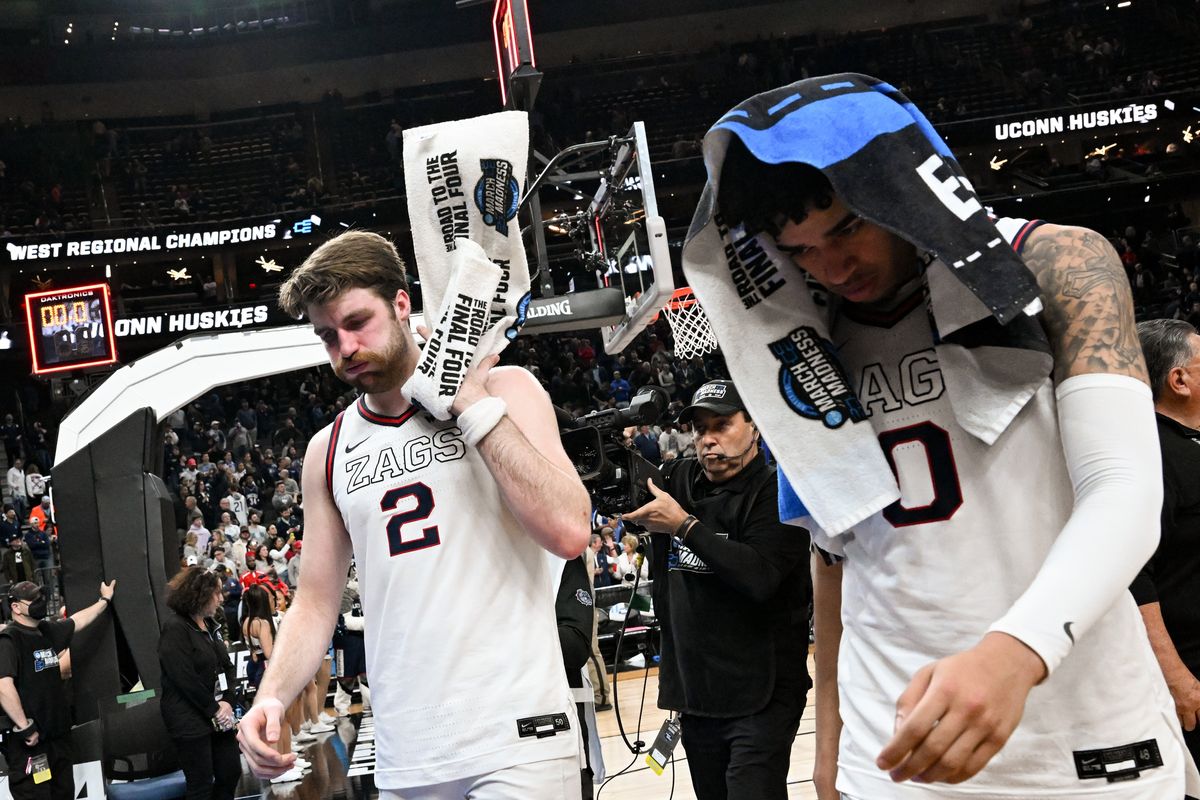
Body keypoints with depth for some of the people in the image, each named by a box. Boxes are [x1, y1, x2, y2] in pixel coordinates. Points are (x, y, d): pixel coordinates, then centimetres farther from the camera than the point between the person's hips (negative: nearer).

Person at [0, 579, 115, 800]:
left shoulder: (47, 630, 10)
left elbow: (78, 620, 29)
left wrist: (105, 600, 39)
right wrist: (25, 728, -24)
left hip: (58, 736, 9)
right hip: (29, 741, -9)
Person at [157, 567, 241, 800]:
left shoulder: (210, 624, 11)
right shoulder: (175, 628, -15)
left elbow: (227, 666, 10)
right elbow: (185, 679, -21)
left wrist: (227, 702, -6)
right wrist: (214, 709, -15)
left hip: (218, 715, 8)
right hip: (190, 719, -8)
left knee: (231, 772, 10)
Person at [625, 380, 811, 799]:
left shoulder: (776, 492, -9)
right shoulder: (676, 480, 7)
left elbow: (759, 576, -23)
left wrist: (685, 525, -19)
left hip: (759, 697, -6)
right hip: (694, 692, 6)